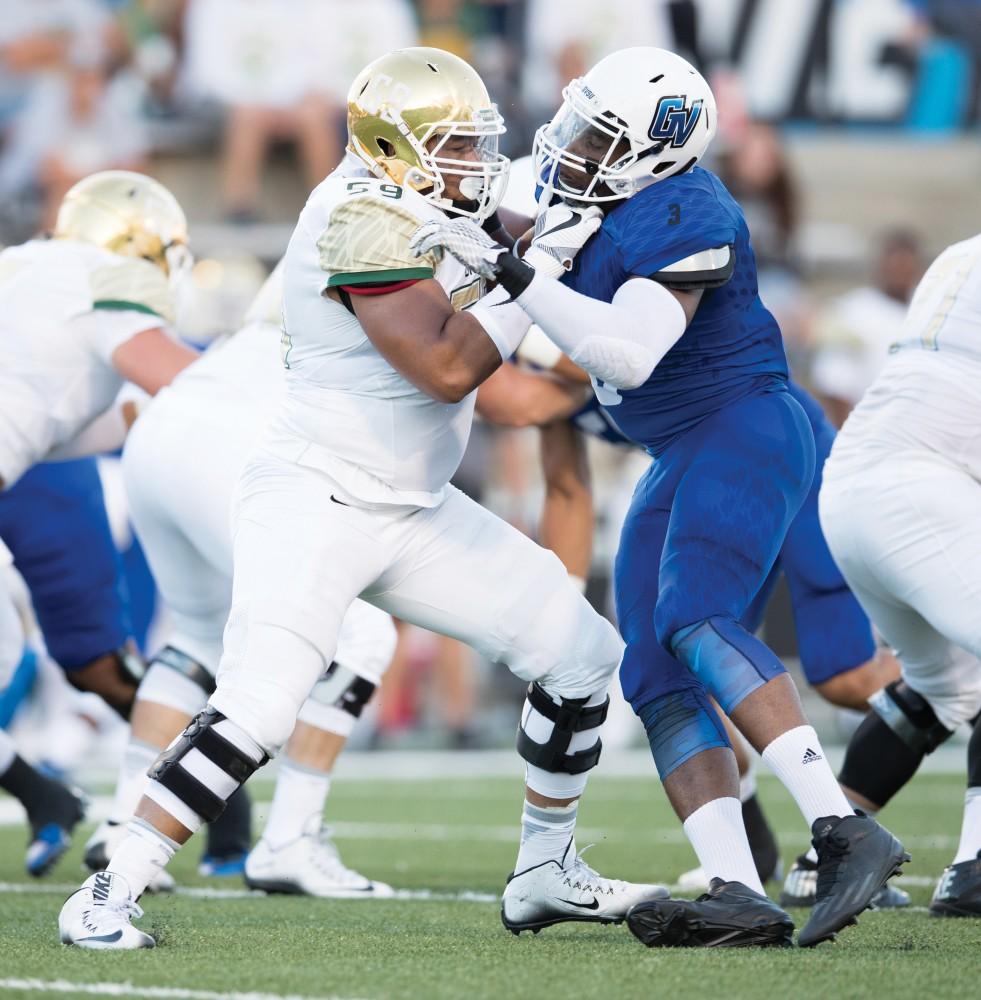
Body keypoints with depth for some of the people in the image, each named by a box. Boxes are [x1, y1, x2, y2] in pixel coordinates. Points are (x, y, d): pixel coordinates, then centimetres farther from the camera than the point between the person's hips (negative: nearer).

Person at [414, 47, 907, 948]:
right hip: (682, 464, 10)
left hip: (747, 432, -10)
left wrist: (510, 270, -33)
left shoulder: (680, 219, -20)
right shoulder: (594, 197, 7)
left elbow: (629, 354, -32)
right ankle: (740, 898, -11)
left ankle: (845, 833, -34)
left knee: (693, 620, -29)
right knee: (657, 681, -2)